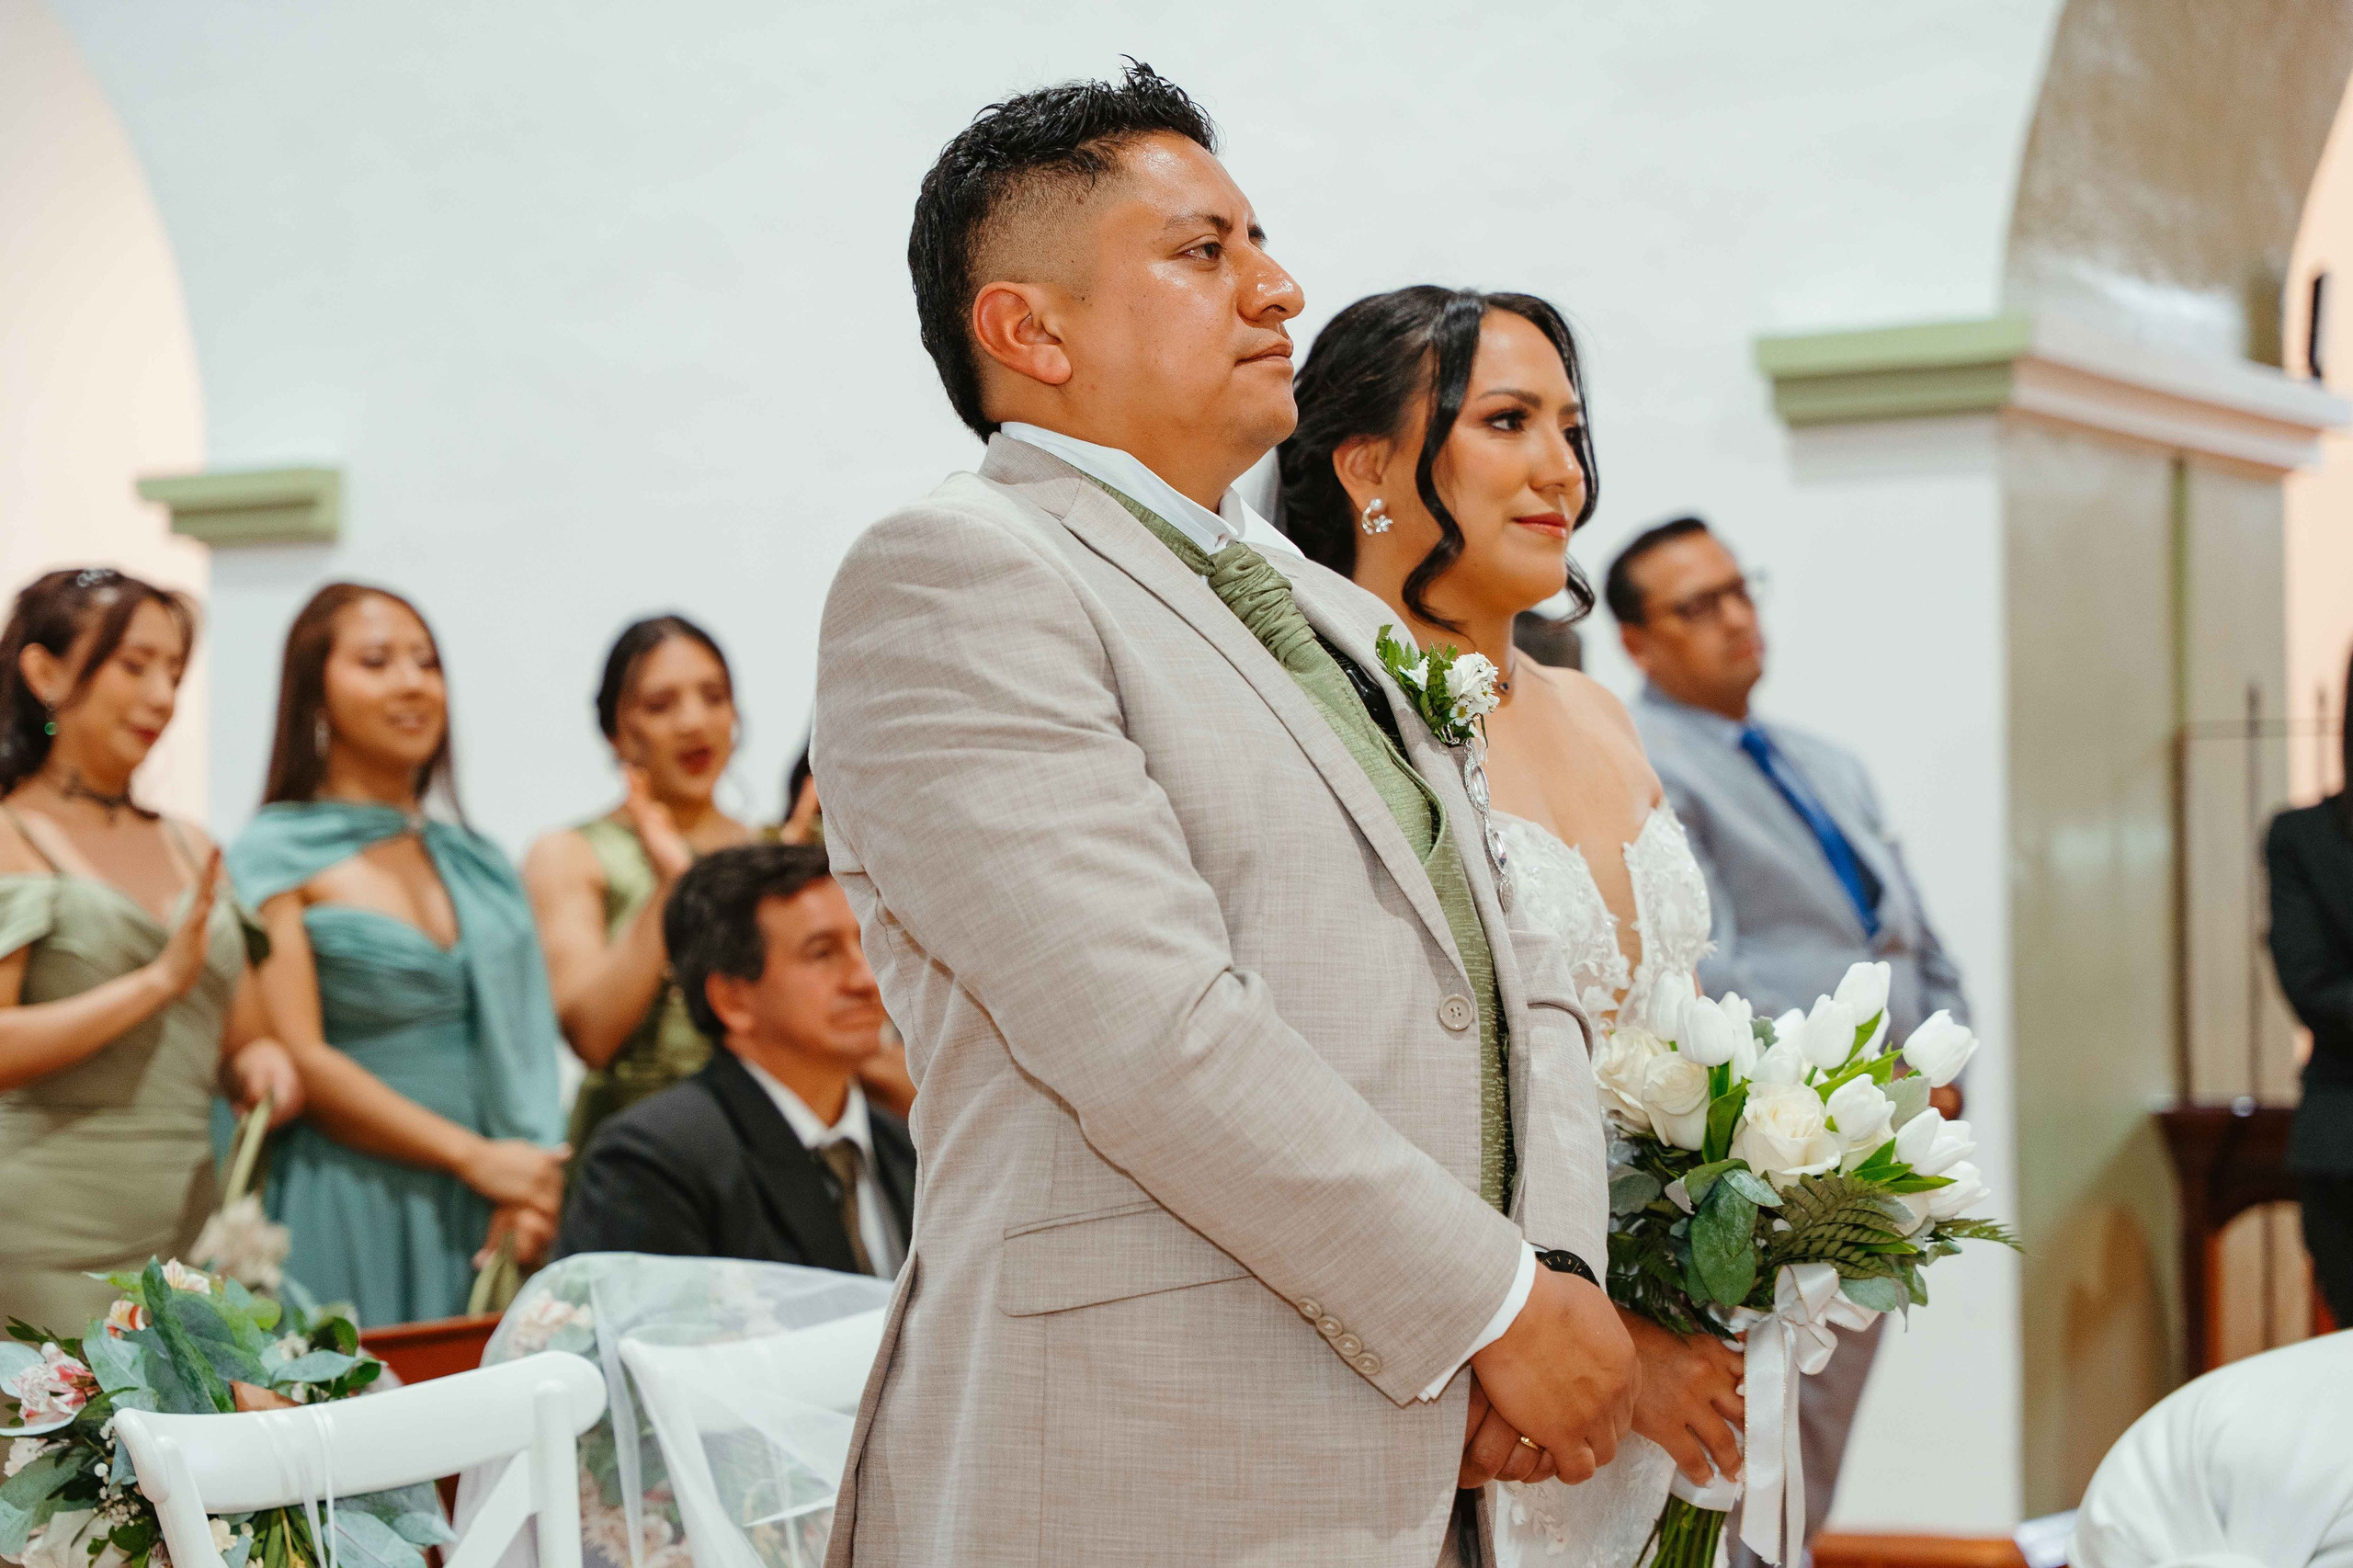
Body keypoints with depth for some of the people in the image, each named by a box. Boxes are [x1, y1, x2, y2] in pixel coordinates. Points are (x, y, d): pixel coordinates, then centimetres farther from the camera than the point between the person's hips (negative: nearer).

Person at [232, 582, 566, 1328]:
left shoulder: (479, 862, 15)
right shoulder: (274, 855, -1)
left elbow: (522, 1046, 12)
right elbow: (300, 1061, -9)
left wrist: (531, 1192, -6)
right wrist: (476, 1158, -12)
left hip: (483, 1215, 5)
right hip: (349, 1205, -5)